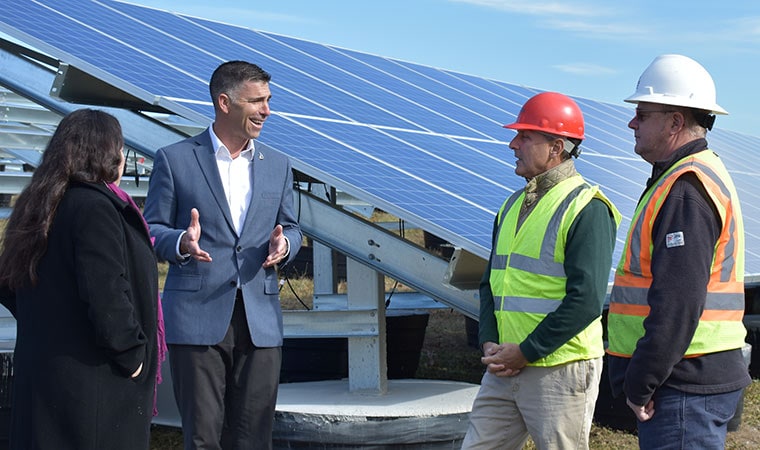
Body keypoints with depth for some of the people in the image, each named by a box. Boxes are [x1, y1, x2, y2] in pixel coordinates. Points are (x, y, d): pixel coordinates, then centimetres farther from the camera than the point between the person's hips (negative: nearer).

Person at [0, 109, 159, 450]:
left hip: (39, 368, 9)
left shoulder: (36, 207, 11)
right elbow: (107, 295, -24)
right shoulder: (94, 207, -18)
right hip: (91, 381, -9)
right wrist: (131, 354, -13)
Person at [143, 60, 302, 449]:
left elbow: (291, 227, 20)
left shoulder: (277, 165, 15)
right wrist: (181, 242, -19)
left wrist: (283, 244, -5)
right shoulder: (174, 160, 2)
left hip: (260, 321, 4)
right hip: (196, 318, -4)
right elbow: (151, 230, 3)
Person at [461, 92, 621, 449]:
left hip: (561, 372, -8)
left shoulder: (587, 209, -11)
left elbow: (586, 301, -18)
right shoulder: (514, 205, 15)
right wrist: (489, 342, 1)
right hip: (502, 370, 8)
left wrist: (525, 351, -15)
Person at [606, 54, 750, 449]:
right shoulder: (701, 176, 18)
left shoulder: (686, 189, -17)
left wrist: (640, 384, -18)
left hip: (685, 386, -10)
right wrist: (641, 381, 18)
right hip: (694, 381, 10)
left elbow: (678, 302, -24)